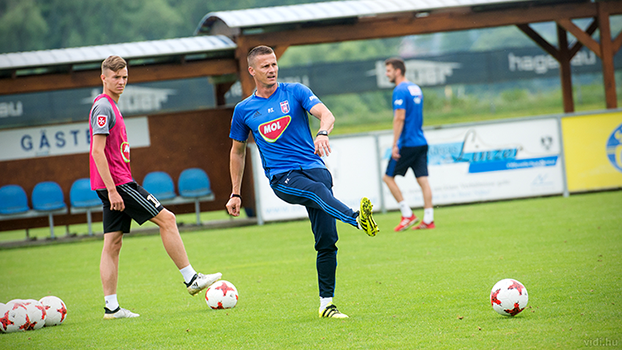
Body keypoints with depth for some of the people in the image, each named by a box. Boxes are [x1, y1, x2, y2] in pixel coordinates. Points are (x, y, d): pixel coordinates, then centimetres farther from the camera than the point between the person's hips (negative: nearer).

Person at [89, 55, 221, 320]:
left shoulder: (110, 107, 20)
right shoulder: (103, 107, -12)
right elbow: (97, 151, -19)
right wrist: (112, 189, -21)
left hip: (115, 184, 10)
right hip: (116, 182, -10)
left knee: (113, 243, 5)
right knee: (167, 219, -5)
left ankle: (111, 306, 3)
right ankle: (191, 279, 0)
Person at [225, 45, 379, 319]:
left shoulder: (295, 92, 8)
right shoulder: (244, 110, 11)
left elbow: (326, 114, -8)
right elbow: (238, 151, 24)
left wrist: (322, 133, -32)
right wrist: (235, 194, 23)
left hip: (313, 167, 1)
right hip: (282, 178, -1)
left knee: (326, 240, -8)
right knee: (317, 190, -36)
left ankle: (326, 303, 0)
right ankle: (357, 219, -64)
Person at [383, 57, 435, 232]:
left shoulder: (400, 91, -12)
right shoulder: (416, 88, 16)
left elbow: (400, 118, -19)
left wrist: (395, 144, -18)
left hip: (407, 143, -8)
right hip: (421, 142, 8)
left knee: (388, 177, 2)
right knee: (423, 179, 4)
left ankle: (408, 215, -1)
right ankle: (428, 219, 0)